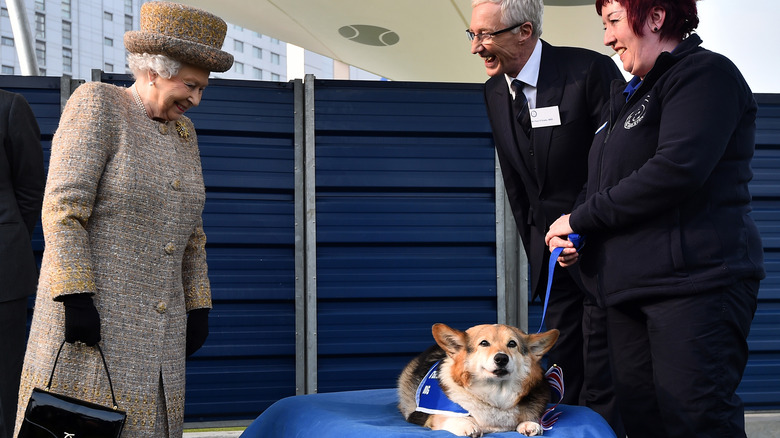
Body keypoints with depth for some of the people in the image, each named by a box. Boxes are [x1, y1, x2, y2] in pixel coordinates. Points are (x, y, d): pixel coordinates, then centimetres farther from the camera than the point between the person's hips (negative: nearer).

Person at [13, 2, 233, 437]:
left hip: (159, 327, 7)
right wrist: (75, 299, -21)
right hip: (92, 314, -7)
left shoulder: (182, 132, 14)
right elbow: (64, 206, -15)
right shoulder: (96, 105, -8)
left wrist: (199, 306, 12)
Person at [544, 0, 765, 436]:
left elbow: (678, 169, -20)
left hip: (694, 281, -9)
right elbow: (603, 183, 29)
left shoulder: (705, 73, -6)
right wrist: (572, 236, 7)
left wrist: (581, 218, -12)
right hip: (629, 286, 9)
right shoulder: (627, 95, 22)